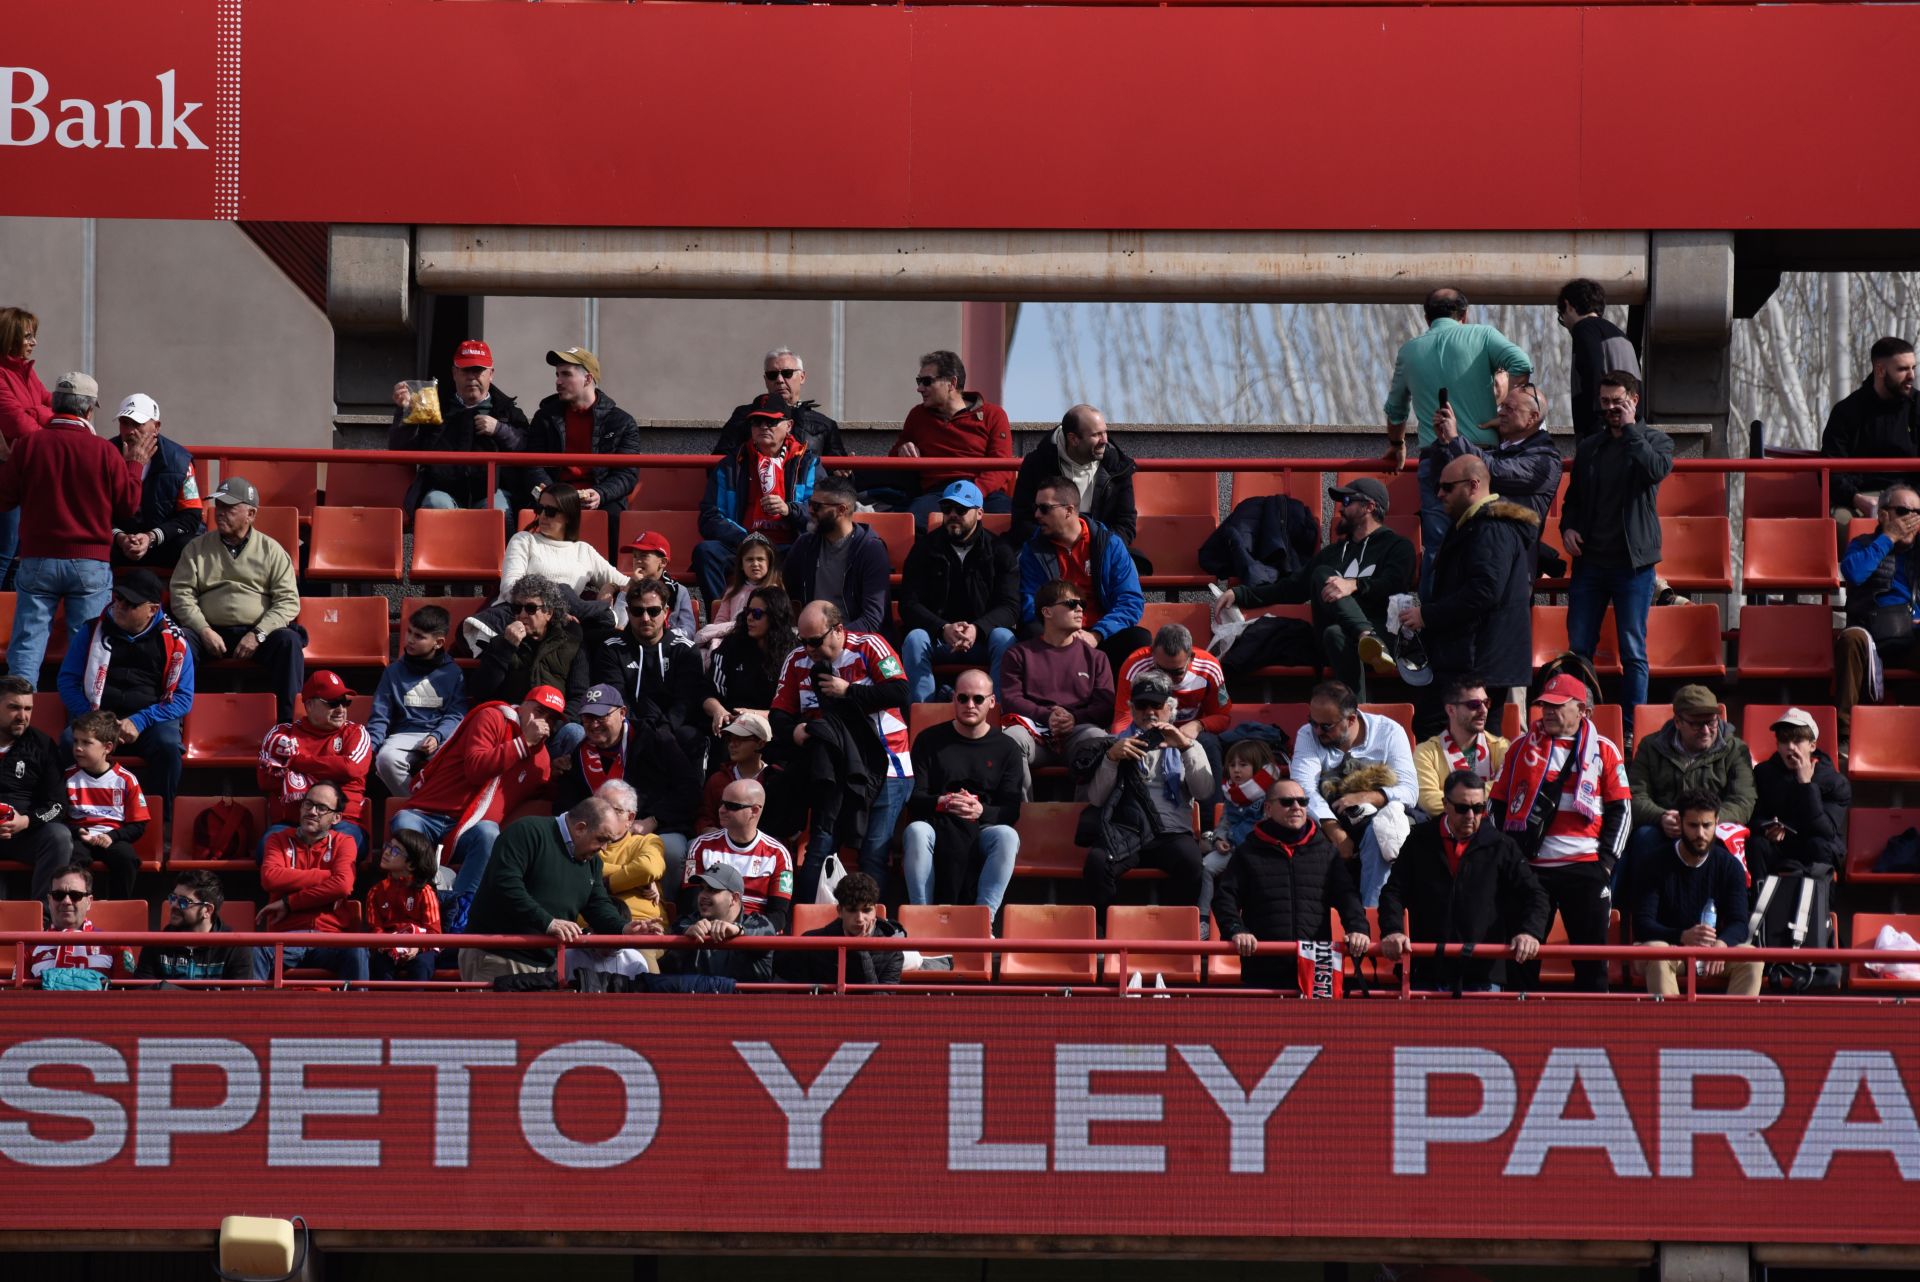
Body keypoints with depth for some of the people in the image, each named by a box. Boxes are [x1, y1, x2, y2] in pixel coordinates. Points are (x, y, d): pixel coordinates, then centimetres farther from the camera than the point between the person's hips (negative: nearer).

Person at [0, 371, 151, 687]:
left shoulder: (29, 444, -6)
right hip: (91, 563, 0)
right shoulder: (104, 451, -7)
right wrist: (135, 467, 18)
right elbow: (128, 507, 2)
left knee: (27, 642, 3)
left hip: (37, 559, 1)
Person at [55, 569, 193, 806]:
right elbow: (67, 680, 9)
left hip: (151, 720, -1)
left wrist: (139, 721, -12)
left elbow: (183, 697, 3)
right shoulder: (94, 631, 11)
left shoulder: (174, 641, 6)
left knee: (167, 745, -35)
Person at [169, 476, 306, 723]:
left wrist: (258, 635, -14)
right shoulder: (197, 548, 14)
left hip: (257, 634, -1)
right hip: (211, 633, 1)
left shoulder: (271, 550, 9)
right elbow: (181, 593, 5)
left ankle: (287, 723, -29)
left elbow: (288, 601, 1)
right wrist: (204, 631, -12)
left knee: (288, 641, -30)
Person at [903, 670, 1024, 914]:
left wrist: (982, 811, -20)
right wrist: (942, 803, -19)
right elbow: (912, 798, 3)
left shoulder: (1005, 748, 12)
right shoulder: (929, 740, 12)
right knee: (916, 832, -34)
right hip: (937, 825, 0)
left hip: (983, 828, 0)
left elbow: (1011, 811, 2)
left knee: (1007, 836, -33)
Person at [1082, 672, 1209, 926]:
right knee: (1097, 860, -34)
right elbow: (1095, 798, 13)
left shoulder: (1184, 744, 24)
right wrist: (1111, 759, -2)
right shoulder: (1118, 743, 24)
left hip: (1171, 831, 0)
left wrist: (1187, 748, -5)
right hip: (1125, 830, 0)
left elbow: (1204, 792, 6)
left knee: (1189, 860, -36)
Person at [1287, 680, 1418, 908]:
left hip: (1374, 818, -1)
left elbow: (1410, 791, -10)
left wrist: (1365, 797, -26)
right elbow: (1304, 789, -16)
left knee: (1379, 832, -37)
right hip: (1328, 824, 1)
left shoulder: (1389, 732, -2)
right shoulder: (1308, 735, -1)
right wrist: (1336, 833, -29)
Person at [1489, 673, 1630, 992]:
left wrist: (1608, 858, -3)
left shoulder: (1603, 750, 6)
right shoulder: (1522, 747, 9)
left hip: (1585, 867, -1)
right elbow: (1497, 803, 11)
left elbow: (1621, 809, 6)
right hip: (1528, 866, 1)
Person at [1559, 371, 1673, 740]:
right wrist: (1568, 527, 4)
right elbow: (1573, 497, 24)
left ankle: (1632, 728, 4)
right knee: (1578, 647, 3)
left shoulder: (1655, 440, 2)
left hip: (1632, 562, -4)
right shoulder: (1589, 448, 15)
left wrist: (1629, 429, -13)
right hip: (1589, 561, 4)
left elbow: (1657, 469, -21)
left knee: (1633, 650, 0)